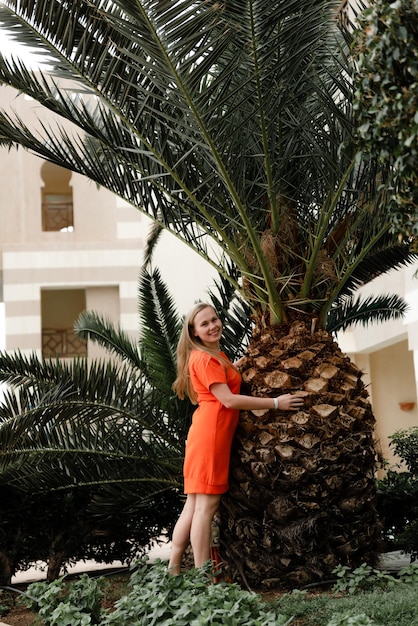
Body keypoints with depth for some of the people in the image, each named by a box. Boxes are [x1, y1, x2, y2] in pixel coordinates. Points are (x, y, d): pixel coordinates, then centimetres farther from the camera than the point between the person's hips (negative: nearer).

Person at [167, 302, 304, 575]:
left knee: (194, 505, 10)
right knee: (206, 505, -8)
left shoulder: (218, 356, 19)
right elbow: (228, 399, -17)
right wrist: (276, 403, -16)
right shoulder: (205, 358, -11)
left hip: (215, 434, 10)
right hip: (210, 433, -10)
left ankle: (173, 570, 15)